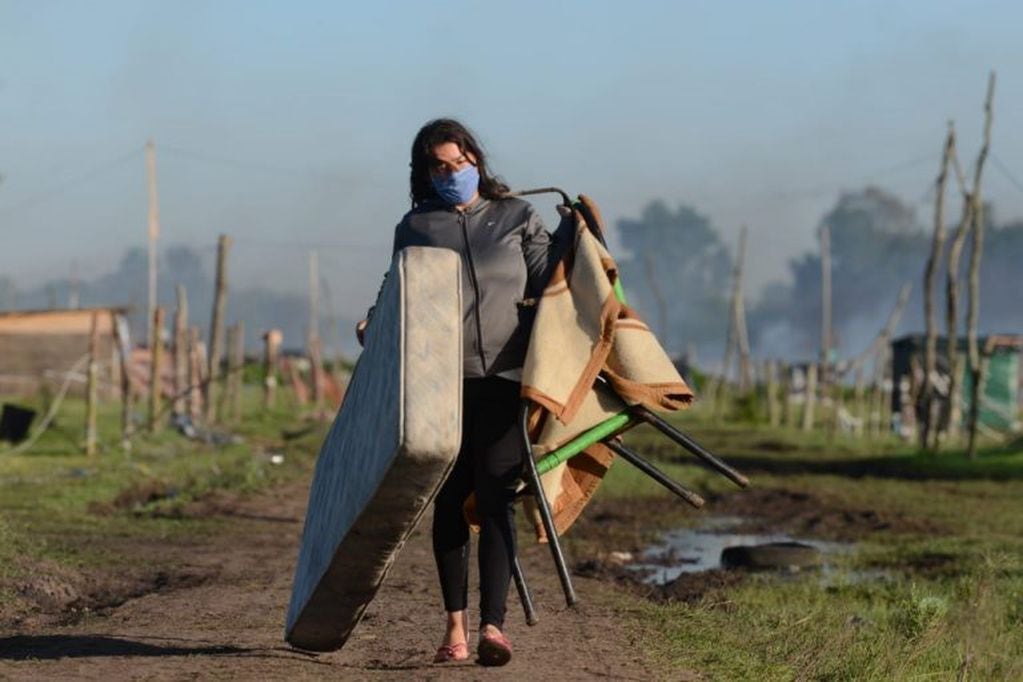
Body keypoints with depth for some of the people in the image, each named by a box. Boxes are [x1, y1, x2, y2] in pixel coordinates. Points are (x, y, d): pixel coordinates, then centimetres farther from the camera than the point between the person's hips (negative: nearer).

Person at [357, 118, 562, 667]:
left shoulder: (517, 218, 14)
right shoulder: (415, 227, 14)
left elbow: (549, 283, 11)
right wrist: (376, 324, -4)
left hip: (506, 378, -1)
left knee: (495, 500, -10)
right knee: (450, 502, 3)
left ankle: (492, 625, -15)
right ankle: (456, 624, 10)